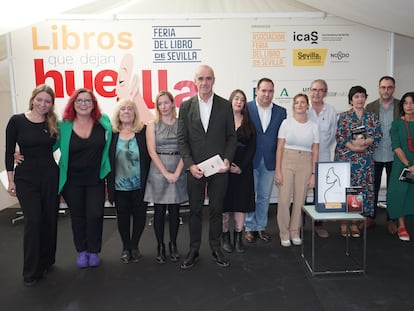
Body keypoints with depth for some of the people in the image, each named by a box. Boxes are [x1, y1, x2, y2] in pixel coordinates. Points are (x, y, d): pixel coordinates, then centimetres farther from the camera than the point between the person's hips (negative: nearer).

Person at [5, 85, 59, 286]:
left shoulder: (54, 124, 1)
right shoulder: (17, 121, -4)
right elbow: (9, 152, 0)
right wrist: (11, 180, -1)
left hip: (50, 176, 2)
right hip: (26, 178, -2)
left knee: (50, 220, 8)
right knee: (33, 221, -6)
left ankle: (46, 262, 27)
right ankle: (31, 272, 6)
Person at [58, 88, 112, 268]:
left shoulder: (103, 123, -5)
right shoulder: (63, 126, -8)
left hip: (96, 180, 0)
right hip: (72, 181, 0)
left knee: (95, 216, 2)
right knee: (77, 217, 13)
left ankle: (94, 251, 24)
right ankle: (81, 251, 32)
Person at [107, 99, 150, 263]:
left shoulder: (143, 131, -5)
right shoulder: (111, 133, -2)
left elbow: (149, 155, -5)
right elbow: (107, 158, 0)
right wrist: (110, 182, -2)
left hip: (140, 185, 0)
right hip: (120, 186, 1)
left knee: (139, 215, 10)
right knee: (123, 216, 13)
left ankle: (134, 246, 30)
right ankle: (126, 248, 32)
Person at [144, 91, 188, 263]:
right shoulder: (152, 126, 5)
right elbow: (152, 152, -3)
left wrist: (177, 173, -11)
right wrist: (166, 173, -11)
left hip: (178, 172, 1)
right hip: (158, 171, 0)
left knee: (174, 210, 7)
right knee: (159, 211, 4)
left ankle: (173, 245, 22)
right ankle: (160, 246, 17)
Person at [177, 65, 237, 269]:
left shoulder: (225, 106, 2)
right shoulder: (186, 106, 1)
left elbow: (231, 137, 4)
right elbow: (182, 139, 0)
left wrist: (227, 159, -11)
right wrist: (190, 165, -11)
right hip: (195, 168, 0)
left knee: (216, 210, 11)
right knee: (195, 211, 11)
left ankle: (215, 249, 28)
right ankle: (193, 251, 25)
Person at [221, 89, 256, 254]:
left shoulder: (249, 123, 10)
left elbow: (252, 147, 4)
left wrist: (241, 166, -7)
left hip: (243, 169, 2)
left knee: (242, 202, 2)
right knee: (224, 203, 2)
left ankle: (238, 237, 14)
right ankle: (226, 237, 15)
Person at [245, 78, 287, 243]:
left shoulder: (281, 111, 5)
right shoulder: (246, 108, -5)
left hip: (269, 161, 3)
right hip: (250, 160, -3)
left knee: (264, 196, 13)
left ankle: (261, 226, 28)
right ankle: (250, 227, 21)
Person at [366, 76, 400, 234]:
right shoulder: (370, 107, 2)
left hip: (394, 155, 0)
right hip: (375, 155, 0)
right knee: (372, 188, 9)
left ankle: (391, 219, 23)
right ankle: (371, 218, 23)